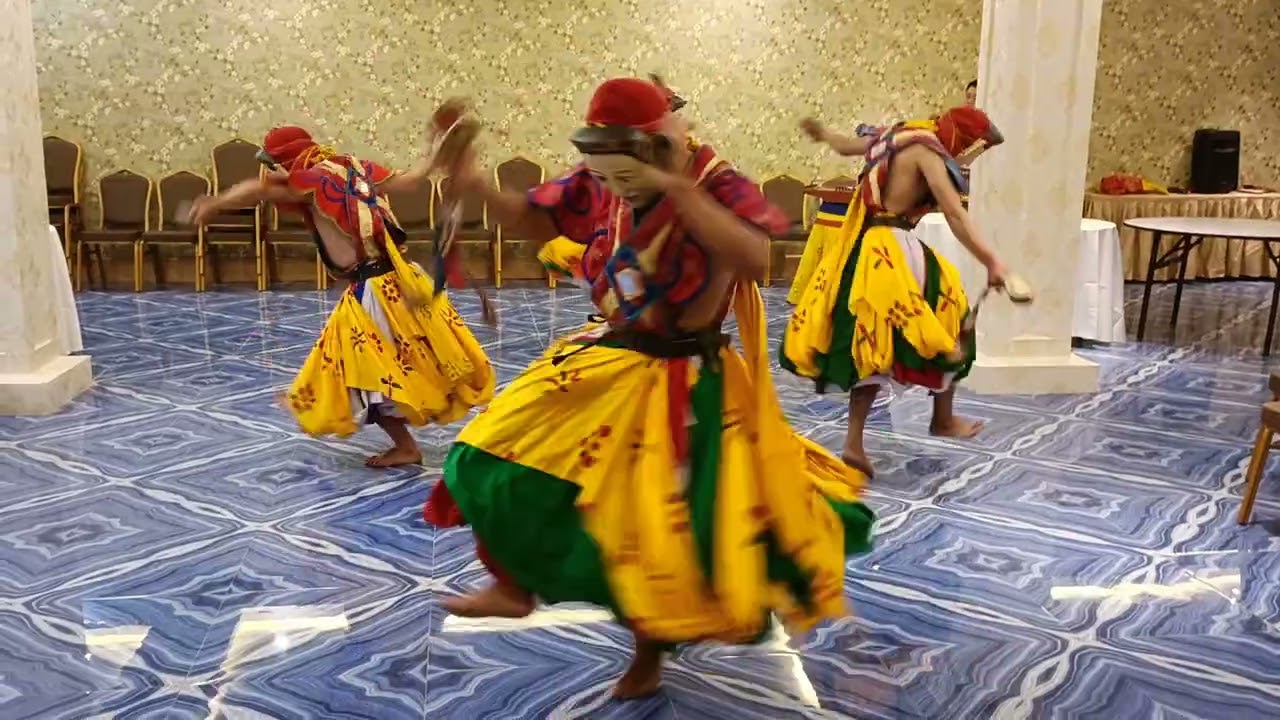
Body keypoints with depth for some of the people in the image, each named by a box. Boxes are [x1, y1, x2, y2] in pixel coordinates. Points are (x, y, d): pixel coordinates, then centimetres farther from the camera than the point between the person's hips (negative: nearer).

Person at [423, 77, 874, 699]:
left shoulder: (716, 185, -20)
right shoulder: (598, 186, -6)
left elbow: (754, 259, -39)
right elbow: (532, 221, 8)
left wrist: (675, 189, -40)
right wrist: (474, 183, -11)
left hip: (686, 382, -5)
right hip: (607, 362, 5)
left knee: (670, 520, 4)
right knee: (509, 453, 5)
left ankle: (651, 650, 30)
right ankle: (515, 585, 27)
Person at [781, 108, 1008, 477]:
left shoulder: (897, 135, 14)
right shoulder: (928, 153, -12)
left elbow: (846, 145, 31)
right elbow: (956, 215, -22)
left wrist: (822, 133, 53)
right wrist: (991, 262, -25)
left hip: (860, 247, 9)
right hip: (891, 250, -9)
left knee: (872, 342, 12)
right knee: (943, 321, 10)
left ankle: (854, 443, 8)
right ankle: (943, 419, 25)